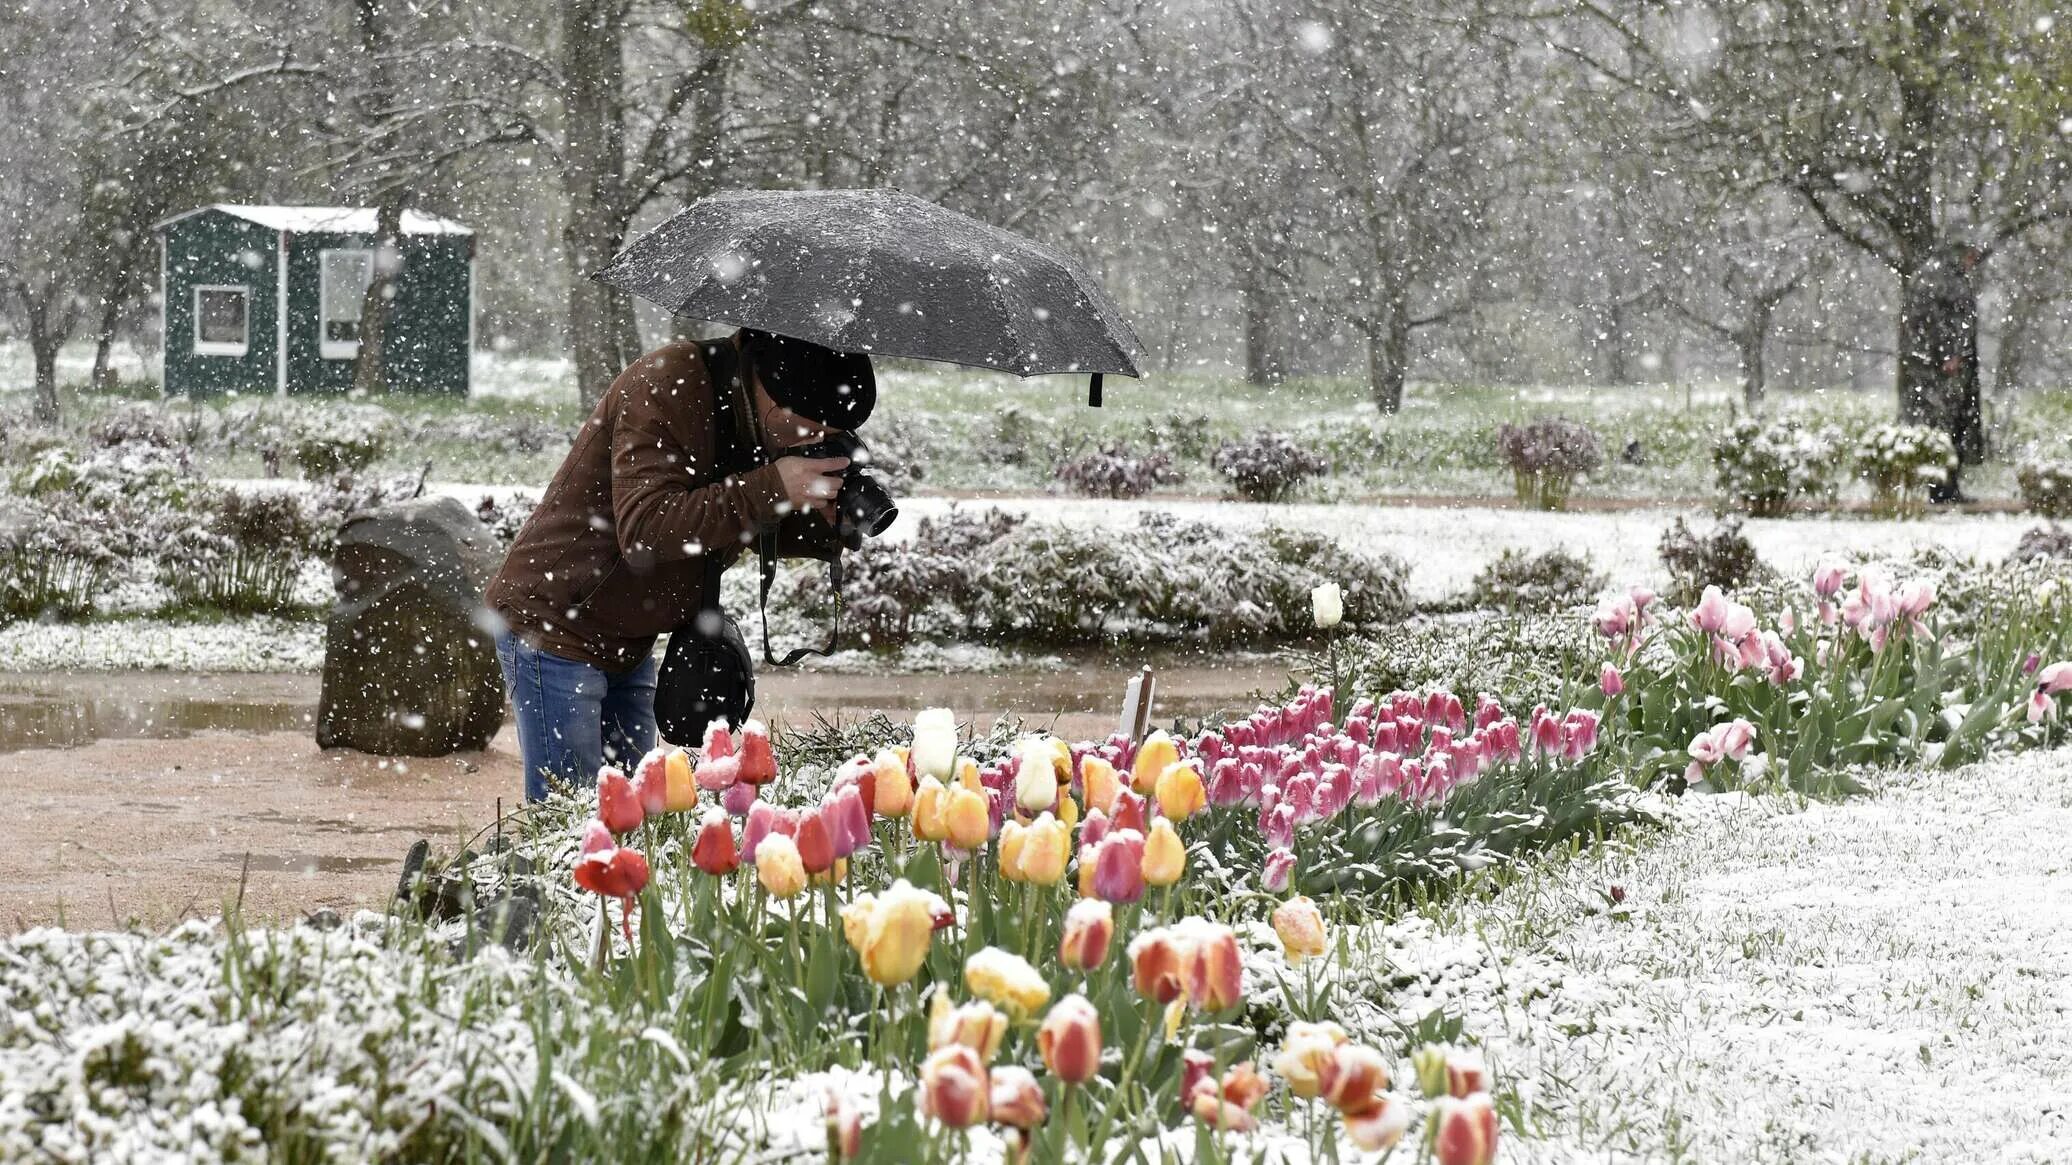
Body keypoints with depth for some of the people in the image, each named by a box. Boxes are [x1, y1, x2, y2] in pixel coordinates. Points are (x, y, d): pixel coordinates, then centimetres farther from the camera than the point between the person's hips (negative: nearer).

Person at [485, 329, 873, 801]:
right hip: (553, 627, -8)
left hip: (629, 646, 8)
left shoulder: (754, 417, 3)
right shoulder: (666, 386, -23)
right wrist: (772, 490, -33)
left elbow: (759, 528, 12)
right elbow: (645, 529, -33)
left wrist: (827, 524, -10)